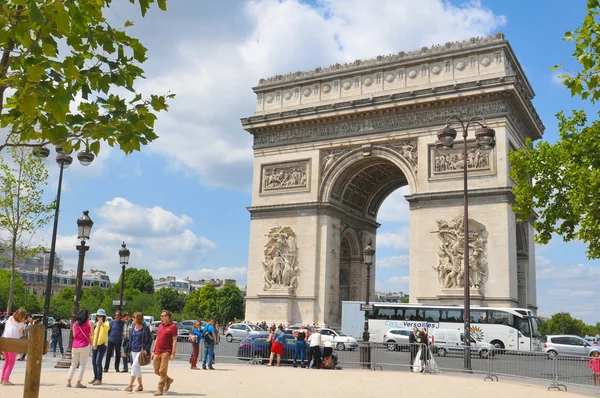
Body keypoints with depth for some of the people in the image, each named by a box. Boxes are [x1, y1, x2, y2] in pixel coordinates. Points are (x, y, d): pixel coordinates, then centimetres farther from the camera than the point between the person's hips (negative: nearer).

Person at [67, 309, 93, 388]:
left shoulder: (75, 323, 11)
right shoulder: (89, 322, 0)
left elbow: (74, 335, 14)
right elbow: (92, 335, 0)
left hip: (75, 345, 4)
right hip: (84, 346, -4)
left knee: (73, 364, 15)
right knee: (82, 365, 0)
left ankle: (68, 382, 13)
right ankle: (78, 382, -4)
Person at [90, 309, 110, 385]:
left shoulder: (106, 323, -3)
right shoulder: (95, 324, 17)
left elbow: (107, 328, -27)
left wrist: (102, 324, -46)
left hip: (102, 345, -7)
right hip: (94, 345, 7)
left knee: (98, 362, -13)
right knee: (93, 362, 8)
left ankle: (99, 379, -10)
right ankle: (95, 378, 20)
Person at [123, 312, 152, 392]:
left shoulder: (145, 328, -8)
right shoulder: (133, 328, 11)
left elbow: (150, 340, -7)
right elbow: (130, 340, 17)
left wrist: (146, 350, -17)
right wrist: (125, 350, 15)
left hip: (141, 350, -7)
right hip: (133, 351, 7)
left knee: (134, 366, -16)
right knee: (137, 368, 12)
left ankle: (130, 385, -14)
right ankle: (140, 385, 23)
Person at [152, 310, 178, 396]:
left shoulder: (173, 326, -7)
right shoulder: (160, 326, 14)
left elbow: (174, 341, -11)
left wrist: (173, 353, -16)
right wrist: (154, 351, 16)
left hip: (166, 352, -7)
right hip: (157, 352, 7)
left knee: (162, 371, -6)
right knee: (156, 371, 12)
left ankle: (160, 389, 3)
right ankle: (168, 380, 34)